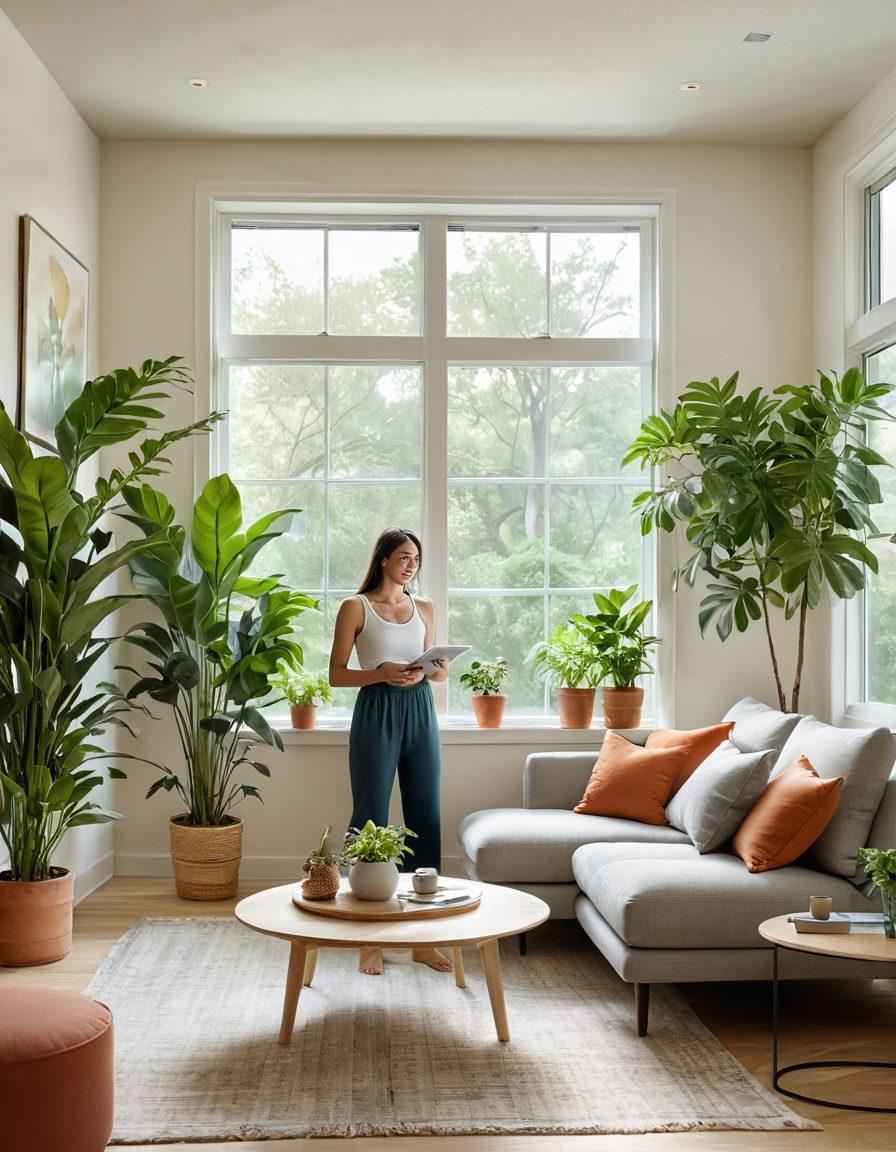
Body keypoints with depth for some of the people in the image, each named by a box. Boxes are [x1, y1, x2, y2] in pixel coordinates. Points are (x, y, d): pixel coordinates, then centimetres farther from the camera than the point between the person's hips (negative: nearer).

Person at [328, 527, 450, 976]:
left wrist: (424, 671, -7)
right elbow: (337, 675, -2)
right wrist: (383, 673, -17)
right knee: (371, 822, -1)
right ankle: (370, 941, 7)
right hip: (376, 712, -4)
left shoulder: (424, 608, 13)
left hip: (420, 712, 4)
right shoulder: (355, 607, 0)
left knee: (426, 820, 4)